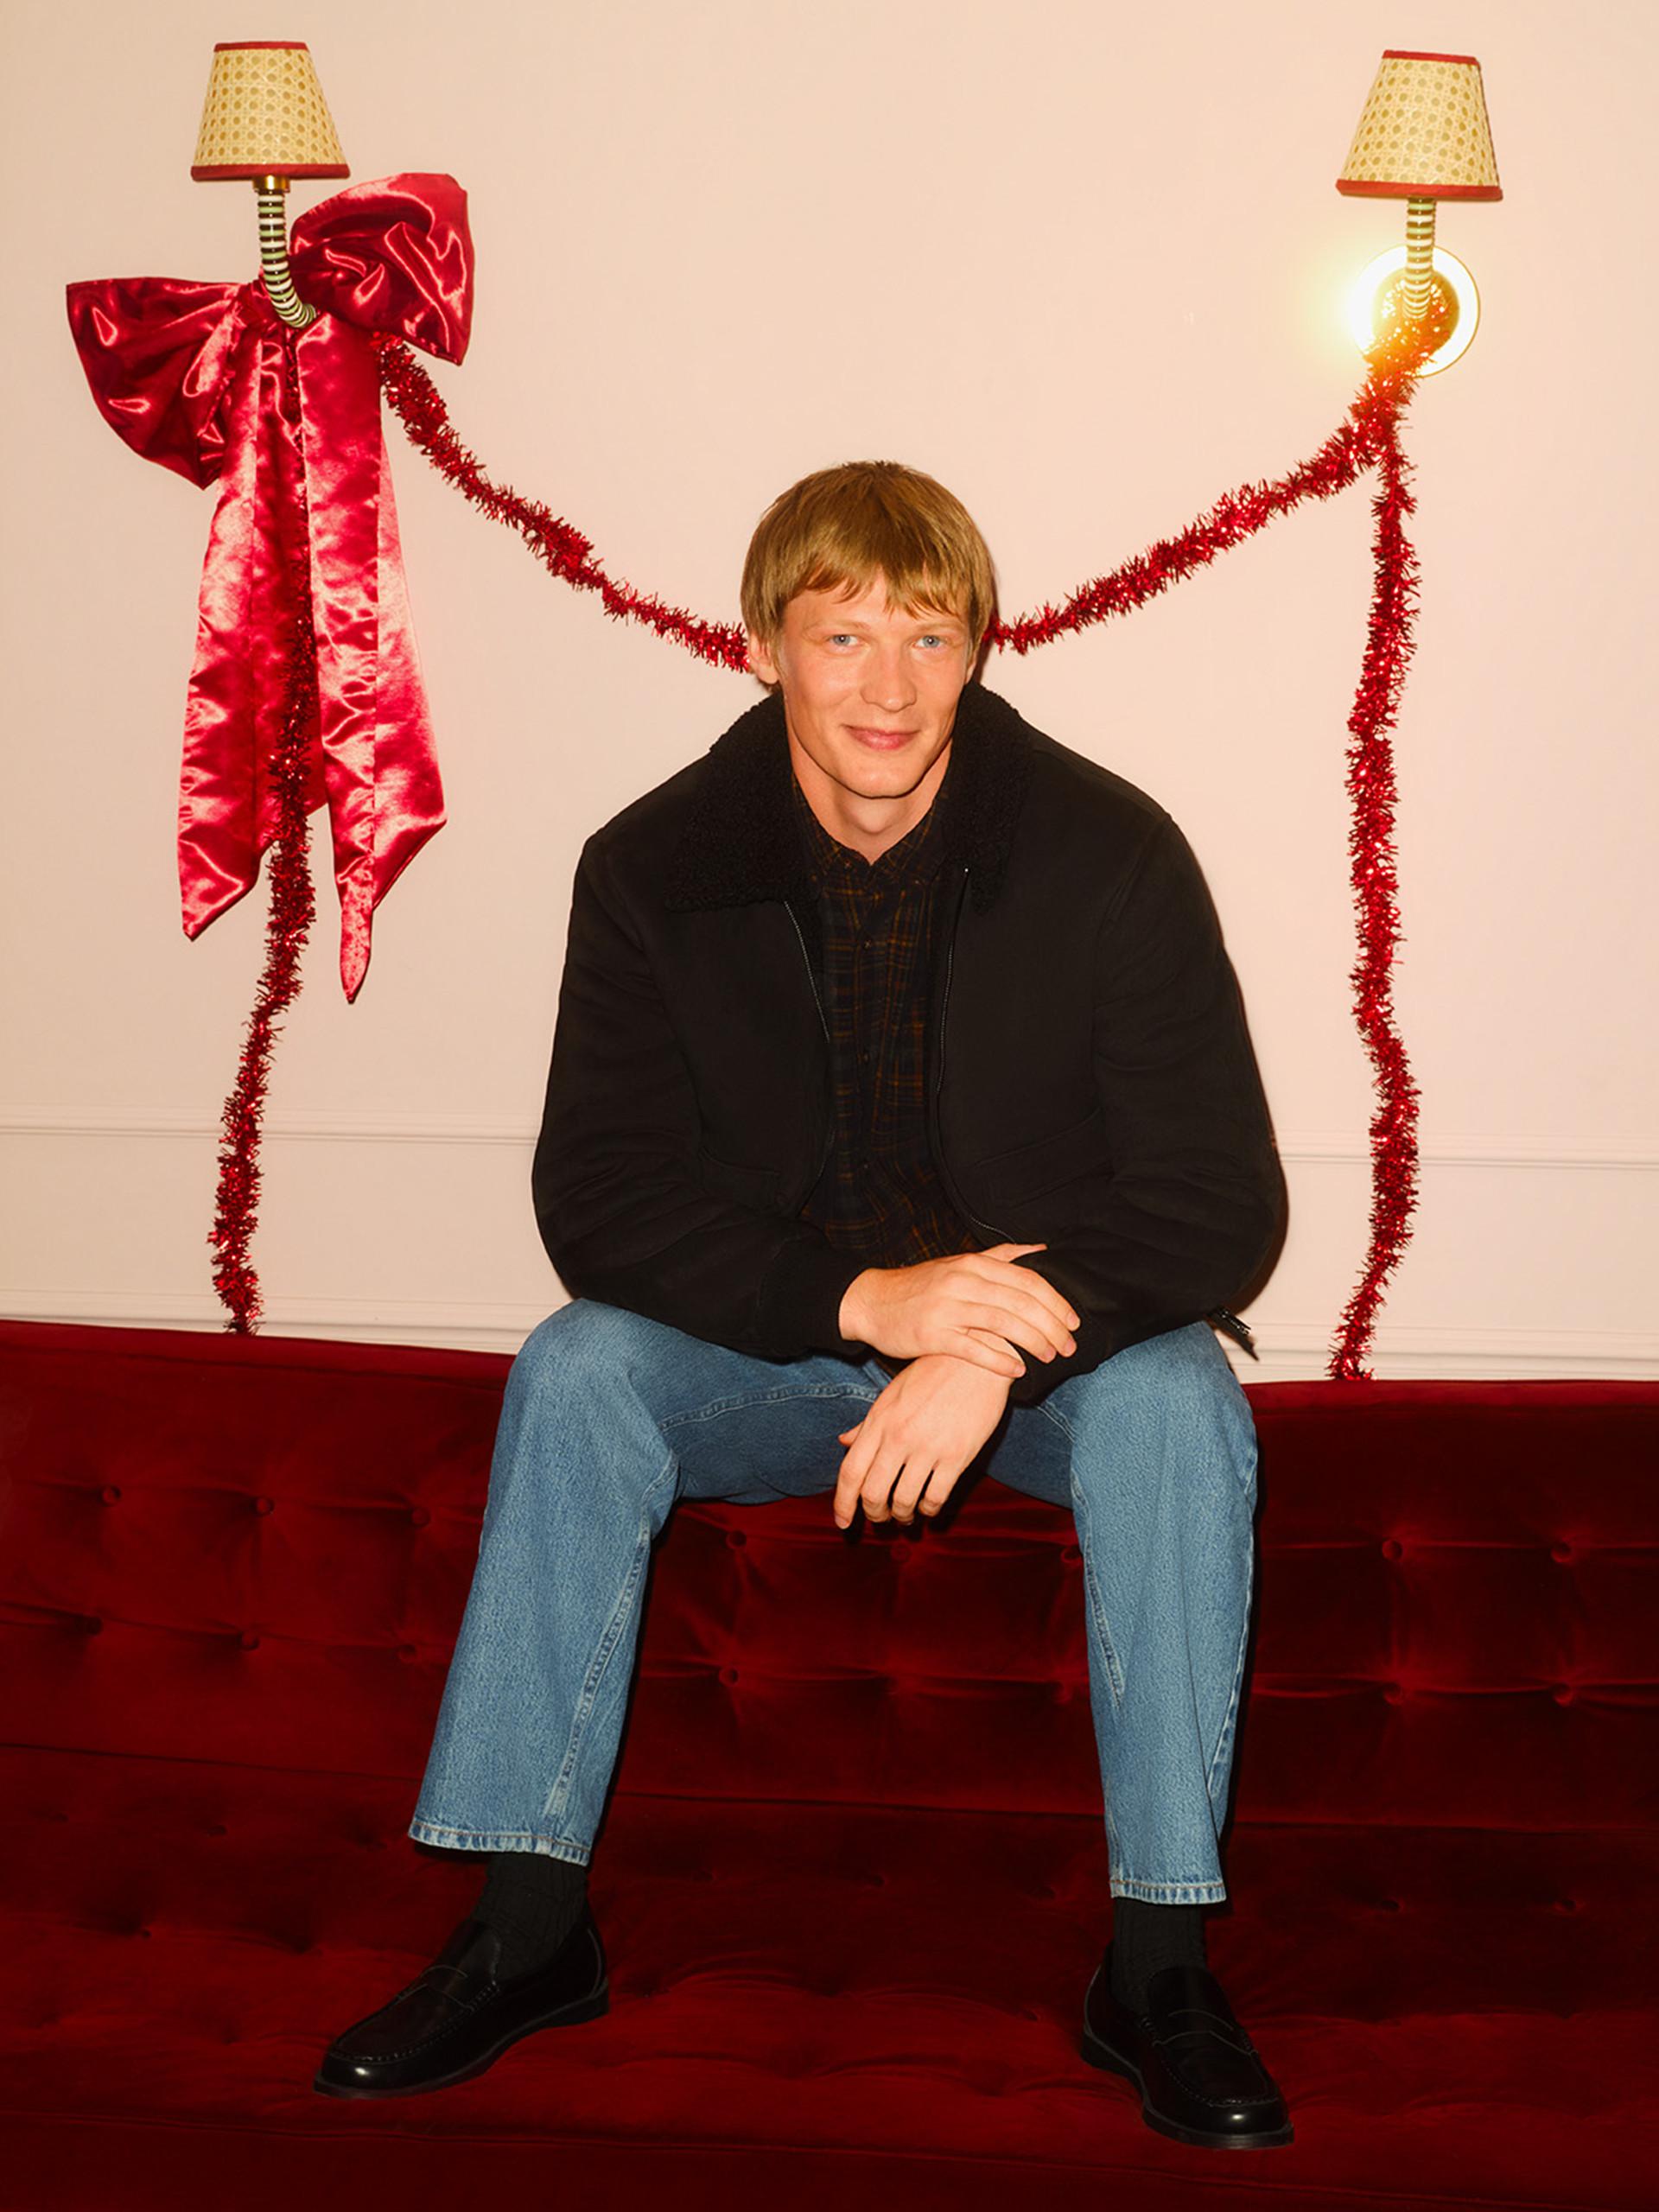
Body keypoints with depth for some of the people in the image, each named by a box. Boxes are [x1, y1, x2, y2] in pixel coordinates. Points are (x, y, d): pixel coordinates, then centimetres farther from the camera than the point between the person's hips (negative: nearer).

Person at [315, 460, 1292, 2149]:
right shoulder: (653, 870, -8)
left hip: (1059, 1332, -1)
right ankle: (527, 1928, -18)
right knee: (574, 1373, -25)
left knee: (1178, 1408, -32)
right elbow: (598, 1199, -13)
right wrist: (864, 1299, -29)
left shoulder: (1108, 855, -14)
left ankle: (1158, 1963, -24)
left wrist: (994, 1353, -32)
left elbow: (1218, 1204, -16)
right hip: (780, 1342, 2)